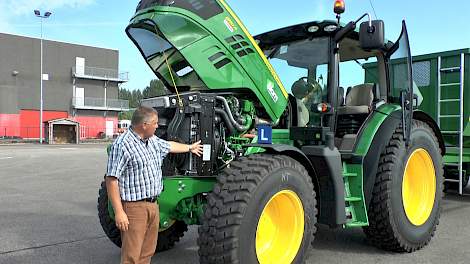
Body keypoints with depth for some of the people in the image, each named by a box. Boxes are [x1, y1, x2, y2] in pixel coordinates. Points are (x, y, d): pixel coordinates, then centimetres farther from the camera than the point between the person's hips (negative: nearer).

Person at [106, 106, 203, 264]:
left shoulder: (153, 141, 11)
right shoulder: (122, 145, -17)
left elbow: (168, 146, 33)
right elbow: (112, 180, -19)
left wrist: (189, 148, 46)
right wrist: (119, 212, -22)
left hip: (153, 205, 9)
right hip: (134, 207, -9)